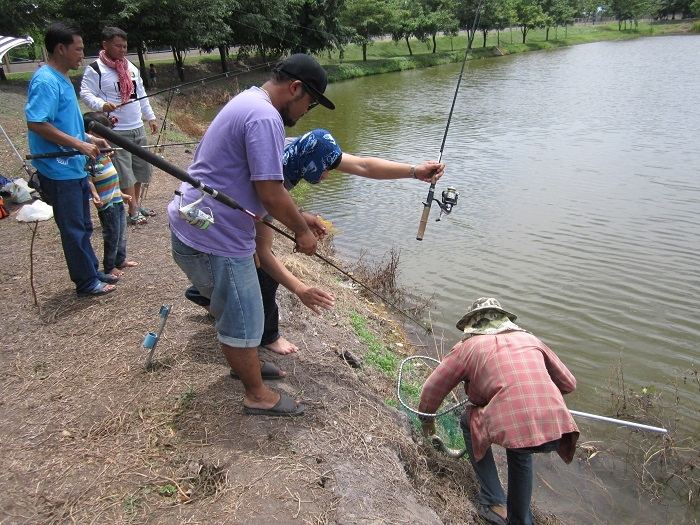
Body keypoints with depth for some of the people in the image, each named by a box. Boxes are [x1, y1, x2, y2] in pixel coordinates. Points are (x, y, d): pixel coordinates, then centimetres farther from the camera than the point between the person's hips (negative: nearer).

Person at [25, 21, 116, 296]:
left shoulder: (62, 79, 13)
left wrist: (90, 138, 11)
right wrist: (80, 145, -23)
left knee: (83, 227, 19)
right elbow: (36, 123, -26)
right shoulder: (45, 81, -17)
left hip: (74, 168, 10)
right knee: (73, 230, 2)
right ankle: (86, 282, 14)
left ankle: (92, 272, 32)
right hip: (59, 172, -10)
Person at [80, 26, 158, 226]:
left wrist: (150, 117, 18)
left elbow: (141, 94, 19)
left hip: (138, 127, 7)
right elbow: (86, 93, -11)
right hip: (116, 131, -7)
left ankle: (137, 203, 28)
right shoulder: (95, 69, -7)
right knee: (124, 172, -4)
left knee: (141, 167, 13)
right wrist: (101, 105, -29)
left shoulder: (131, 67, 14)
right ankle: (133, 210, 6)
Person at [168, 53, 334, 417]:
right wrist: (301, 230, -7)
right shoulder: (265, 117, -20)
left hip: (193, 224, 11)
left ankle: (244, 363, 45)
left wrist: (298, 217, 18)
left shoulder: (247, 102, 14)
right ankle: (258, 396, 22)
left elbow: (262, 184, 21)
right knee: (243, 319, 4)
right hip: (212, 237, -11)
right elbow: (269, 192, -23)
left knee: (232, 307, 26)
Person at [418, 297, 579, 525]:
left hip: (513, 429, -5)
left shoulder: (468, 346, 12)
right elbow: (568, 383, 28)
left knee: (469, 421, 25)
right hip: (558, 431, 5)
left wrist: (427, 420, 38)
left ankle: (494, 504, 24)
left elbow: (432, 390, 18)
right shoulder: (530, 339, 21)